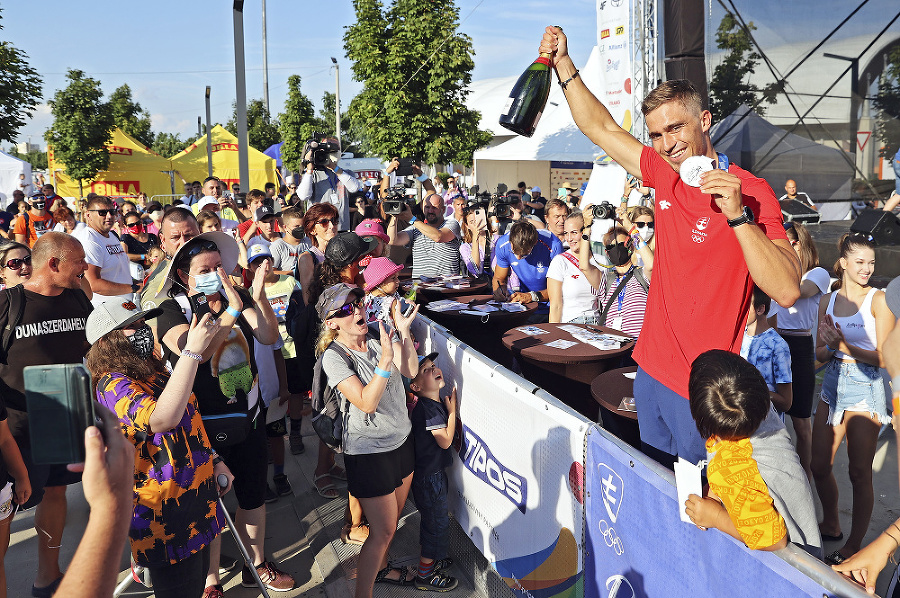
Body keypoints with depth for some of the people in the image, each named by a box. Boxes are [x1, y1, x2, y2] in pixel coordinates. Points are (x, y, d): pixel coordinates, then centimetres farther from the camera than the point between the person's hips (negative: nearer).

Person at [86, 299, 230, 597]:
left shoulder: (155, 372, 8)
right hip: (166, 516, -9)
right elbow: (163, 418, -40)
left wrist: (214, 460, 13)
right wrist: (193, 350, -37)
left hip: (196, 494, 9)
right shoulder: (112, 385, -21)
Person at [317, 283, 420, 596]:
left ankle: (380, 567, 46)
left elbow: (410, 370, -10)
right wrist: (385, 360, -37)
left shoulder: (375, 342, 0)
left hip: (401, 440, 7)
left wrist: (404, 331, -20)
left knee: (393, 516, 22)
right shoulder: (334, 356, -18)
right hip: (369, 452, -6)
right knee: (383, 530, 1)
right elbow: (367, 402, -27)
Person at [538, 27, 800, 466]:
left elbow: (787, 292, -26)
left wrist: (737, 216, -34)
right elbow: (601, 128, 14)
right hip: (651, 369, 7)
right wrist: (563, 63, 11)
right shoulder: (664, 174, 2)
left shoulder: (750, 192, -16)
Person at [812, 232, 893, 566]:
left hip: (865, 389, -5)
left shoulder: (879, 300, -7)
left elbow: (883, 357, -10)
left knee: (859, 472, 1)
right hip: (833, 384, 5)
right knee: (819, 465, 10)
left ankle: (854, 546, 14)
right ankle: (831, 525, 33)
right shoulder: (828, 301, 8)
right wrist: (830, 347, -11)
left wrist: (845, 346, -24)